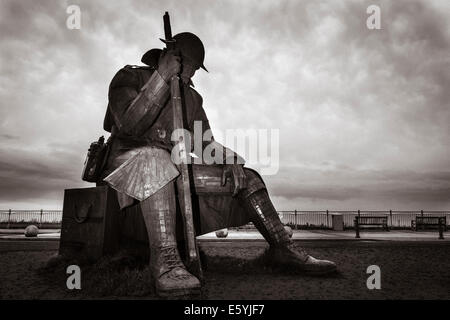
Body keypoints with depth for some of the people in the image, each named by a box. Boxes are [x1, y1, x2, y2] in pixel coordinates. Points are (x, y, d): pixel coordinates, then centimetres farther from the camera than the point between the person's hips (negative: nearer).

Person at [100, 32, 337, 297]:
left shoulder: (191, 97, 15)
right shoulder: (129, 78, -2)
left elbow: (204, 141, 13)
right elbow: (129, 125, -21)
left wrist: (230, 159, -9)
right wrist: (161, 78, -27)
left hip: (174, 169, 6)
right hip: (130, 161, -6)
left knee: (245, 178, -5)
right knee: (155, 158, -43)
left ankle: (284, 247, -3)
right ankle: (165, 262, -49)